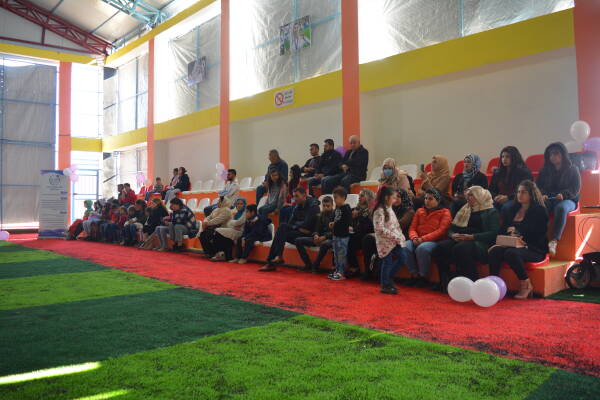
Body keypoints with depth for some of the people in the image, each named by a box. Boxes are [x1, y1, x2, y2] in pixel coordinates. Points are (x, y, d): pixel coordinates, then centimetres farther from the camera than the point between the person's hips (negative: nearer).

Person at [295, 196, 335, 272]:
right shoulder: (320, 216, 14)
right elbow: (317, 229, 11)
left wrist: (325, 237, -22)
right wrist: (315, 235, -12)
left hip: (330, 238, -6)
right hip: (320, 238, 6)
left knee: (325, 244, -43)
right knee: (298, 240, -9)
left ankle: (315, 265, -21)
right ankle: (308, 264, -9)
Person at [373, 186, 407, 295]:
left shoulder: (389, 209, 13)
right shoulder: (380, 211, -15)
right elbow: (380, 228, -22)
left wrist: (400, 236, 5)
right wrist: (394, 236, -21)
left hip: (395, 241, 9)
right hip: (385, 242, -9)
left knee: (402, 258, 8)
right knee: (387, 262, -1)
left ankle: (389, 278, 24)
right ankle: (385, 286, 13)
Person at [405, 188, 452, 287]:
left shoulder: (444, 212, 6)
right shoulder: (420, 211, 21)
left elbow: (441, 231, -7)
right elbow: (412, 228, 16)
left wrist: (423, 238, -16)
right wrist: (414, 238, -9)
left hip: (434, 241, -4)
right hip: (417, 240, 5)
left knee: (422, 248, -36)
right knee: (405, 246, -28)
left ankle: (423, 276, -17)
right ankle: (414, 275, -13)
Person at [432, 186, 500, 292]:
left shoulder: (492, 212, 9)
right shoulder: (464, 211, 27)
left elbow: (493, 233, -6)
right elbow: (452, 228, 23)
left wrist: (471, 237, -17)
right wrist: (453, 235, -2)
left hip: (481, 243, -5)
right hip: (460, 241, 6)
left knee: (461, 248, -37)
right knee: (441, 247, -25)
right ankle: (444, 283, -23)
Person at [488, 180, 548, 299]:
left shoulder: (539, 210, 2)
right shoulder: (513, 209, 19)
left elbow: (538, 235, -9)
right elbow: (502, 230, 17)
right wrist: (510, 234, -4)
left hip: (534, 249, -5)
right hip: (512, 245, 5)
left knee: (511, 253, -36)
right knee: (494, 251, -25)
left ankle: (526, 285, -19)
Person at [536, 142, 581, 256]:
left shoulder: (573, 169, 10)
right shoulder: (544, 171, 19)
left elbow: (575, 189, -1)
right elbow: (539, 186, 11)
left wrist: (563, 195, -21)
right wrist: (542, 195, -12)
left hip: (568, 200, -2)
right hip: (548, 200, 3)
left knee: (561, 208, -41)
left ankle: (554, 241, -48)